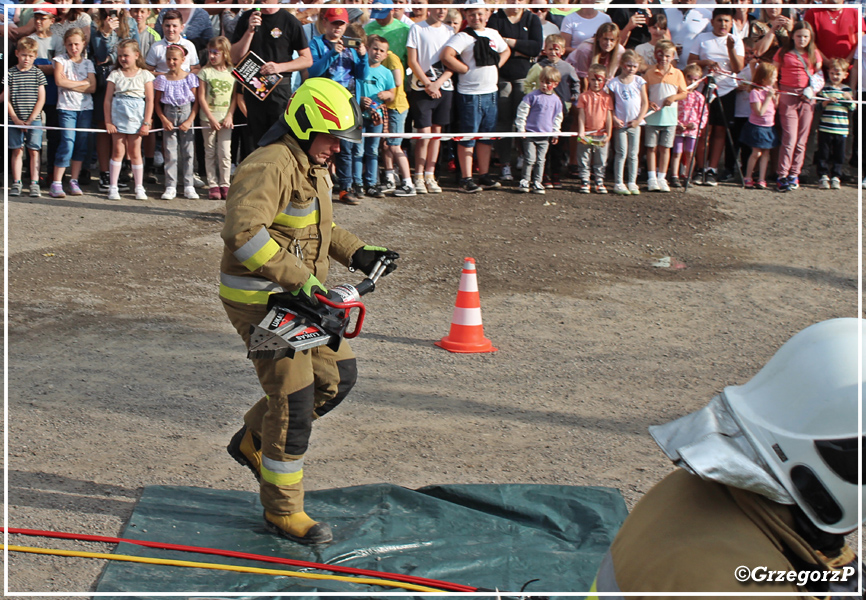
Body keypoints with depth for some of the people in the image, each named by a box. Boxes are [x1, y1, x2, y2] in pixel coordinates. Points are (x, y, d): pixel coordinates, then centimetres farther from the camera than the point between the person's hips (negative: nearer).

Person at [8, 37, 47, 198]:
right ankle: (16, 183, 9)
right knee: (17, 150, 3)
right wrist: (16, 118, -7)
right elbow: (7, 99, 2)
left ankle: (34, 183, 1)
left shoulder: (38, 73, 3)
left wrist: (30, 119, -7)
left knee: (33, 151, -2)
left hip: (34, 119, -1)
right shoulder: (10, 73, 4)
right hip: (15, 120, 1)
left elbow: (41, 99, 0)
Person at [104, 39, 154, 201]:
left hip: (136, 117, -1)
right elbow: (108, 99, 3)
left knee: (135, 152, 5)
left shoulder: (145, 75, 3)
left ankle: (139, 187, 12)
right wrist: (108, 121, -3)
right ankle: (113, 187, 4)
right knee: (118, 151, 0)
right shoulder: (115, 75, 5)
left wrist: (146, 123, -5)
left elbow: (150, 100, 0)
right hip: (118, 116, 1)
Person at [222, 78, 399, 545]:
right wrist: (298, 278, -36)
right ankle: (282, 510, 9)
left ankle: (253, 441, 31)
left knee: (338, 375, 14)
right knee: (294, 400, -7)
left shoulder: (312, 166, 13)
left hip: (297, 296, 10)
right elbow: (243, 231, -36)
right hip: (258, 300, -10)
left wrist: (358, 254, 13)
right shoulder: (270, 167, -21)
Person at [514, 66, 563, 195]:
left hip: (545, 136, 3)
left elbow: (558, 117, 18)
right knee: (529, 159, -4)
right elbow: (522, 112, -5)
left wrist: (556, 132, 16)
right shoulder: (532, 96, -6)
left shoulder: (556, 100, 6)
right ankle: (524, 181, 7)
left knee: (540, 160, 8)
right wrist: (521, 128, -8)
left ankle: (537, 182, 16)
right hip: (530, 134, -3)